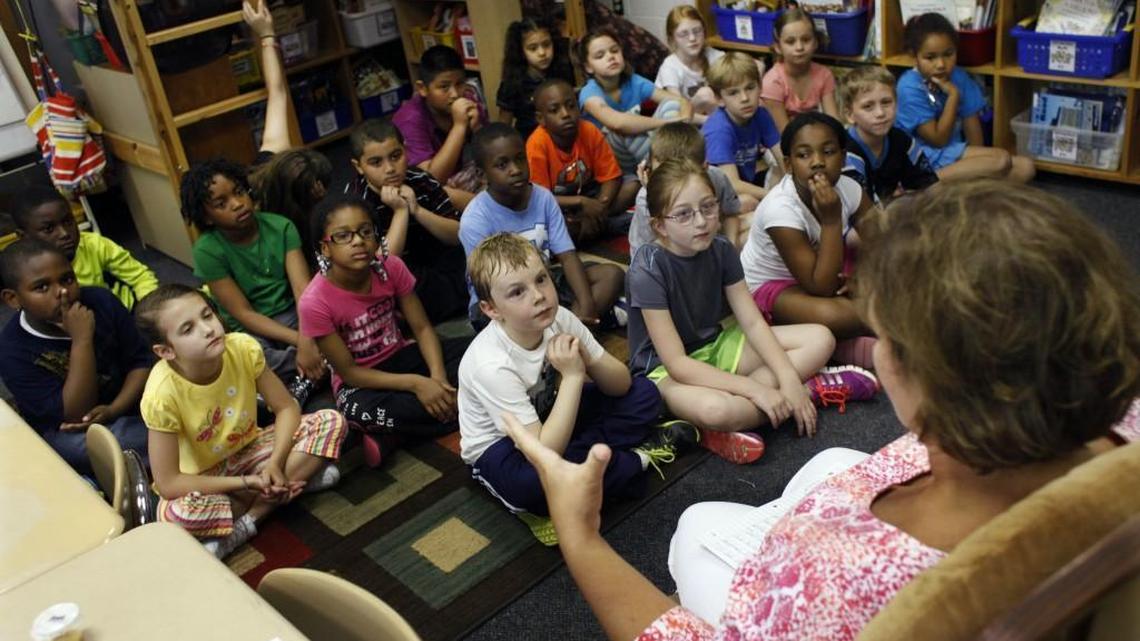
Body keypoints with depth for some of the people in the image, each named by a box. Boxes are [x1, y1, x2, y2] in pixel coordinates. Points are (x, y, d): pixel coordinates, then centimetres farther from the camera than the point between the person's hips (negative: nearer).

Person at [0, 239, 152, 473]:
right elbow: (75, 416, -25)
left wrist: (114, 409, -21)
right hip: (64, 431, -4)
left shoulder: (101, 301, -10)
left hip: (125, 404, 5)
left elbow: (141, 361, -3)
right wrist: (82, 340, -32)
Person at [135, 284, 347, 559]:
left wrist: (275, 464, -26)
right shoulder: (162, 394, -29)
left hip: (249, 450, 4)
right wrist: (246, 483, -26)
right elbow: (168, 483, -24)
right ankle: (298, 479, -17)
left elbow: (287, 408, -9)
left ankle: (243, 526, -19)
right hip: (203, 477, -4)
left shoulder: (243, 348, -21)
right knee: (176, 513, -37)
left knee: (331, 421, -15)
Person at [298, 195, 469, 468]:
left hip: (401, 357, 5)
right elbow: (348, 371, -18)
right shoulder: (315, 302, -24)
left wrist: (438, 378, -26)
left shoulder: (391, 267, -14)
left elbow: (422, 328, -8)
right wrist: (415, 383, -28)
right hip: (360, 382, -5)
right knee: (360, 410, -39)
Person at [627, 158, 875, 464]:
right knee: (715, 408, -41)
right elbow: (677, 364, -26)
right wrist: (755, 390, -29)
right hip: (665, 371, -7)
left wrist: (789, 378, -20)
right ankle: (811, 389, -14)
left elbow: (753, 322, -5)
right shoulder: (648, 269, -25)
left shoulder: (721, 250, -8)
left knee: (820, 339, -3)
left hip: (715, 346, 7)